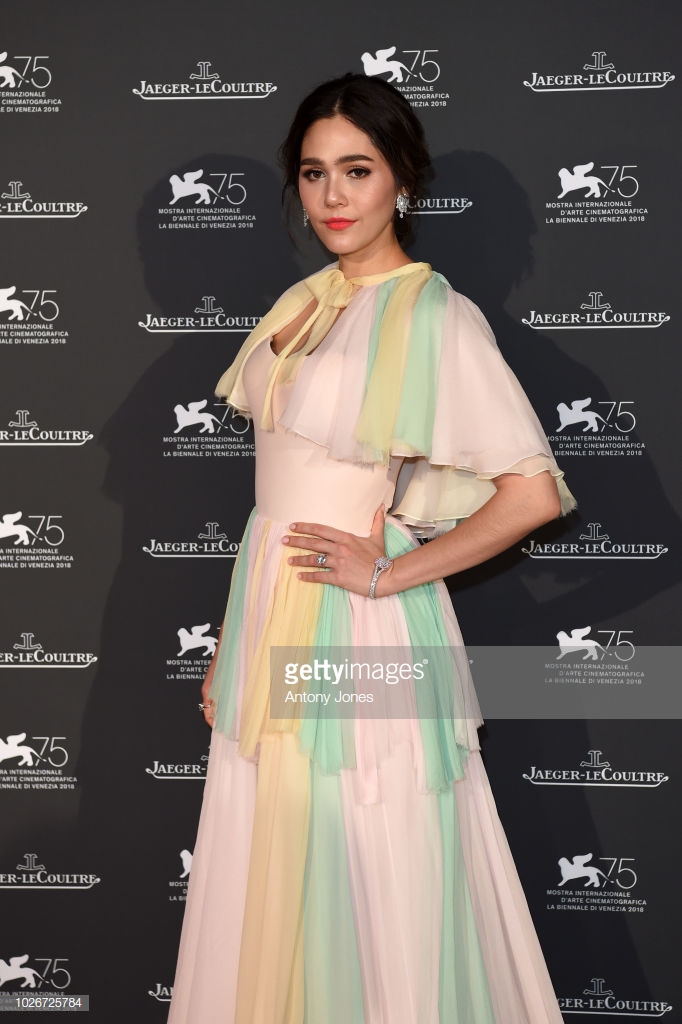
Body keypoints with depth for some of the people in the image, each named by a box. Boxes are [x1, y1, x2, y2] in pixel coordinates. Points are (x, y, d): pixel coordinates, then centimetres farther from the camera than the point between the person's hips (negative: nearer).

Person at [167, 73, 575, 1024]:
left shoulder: (436, 317, -11)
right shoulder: (303, 305, 11)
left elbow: (533, 493, -19)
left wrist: (389, 572, -14)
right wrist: (231, 642, 14)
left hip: (359, 625, -7)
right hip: (269, 612, 7)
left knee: (376, 884, 5)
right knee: (269, 875, 16)